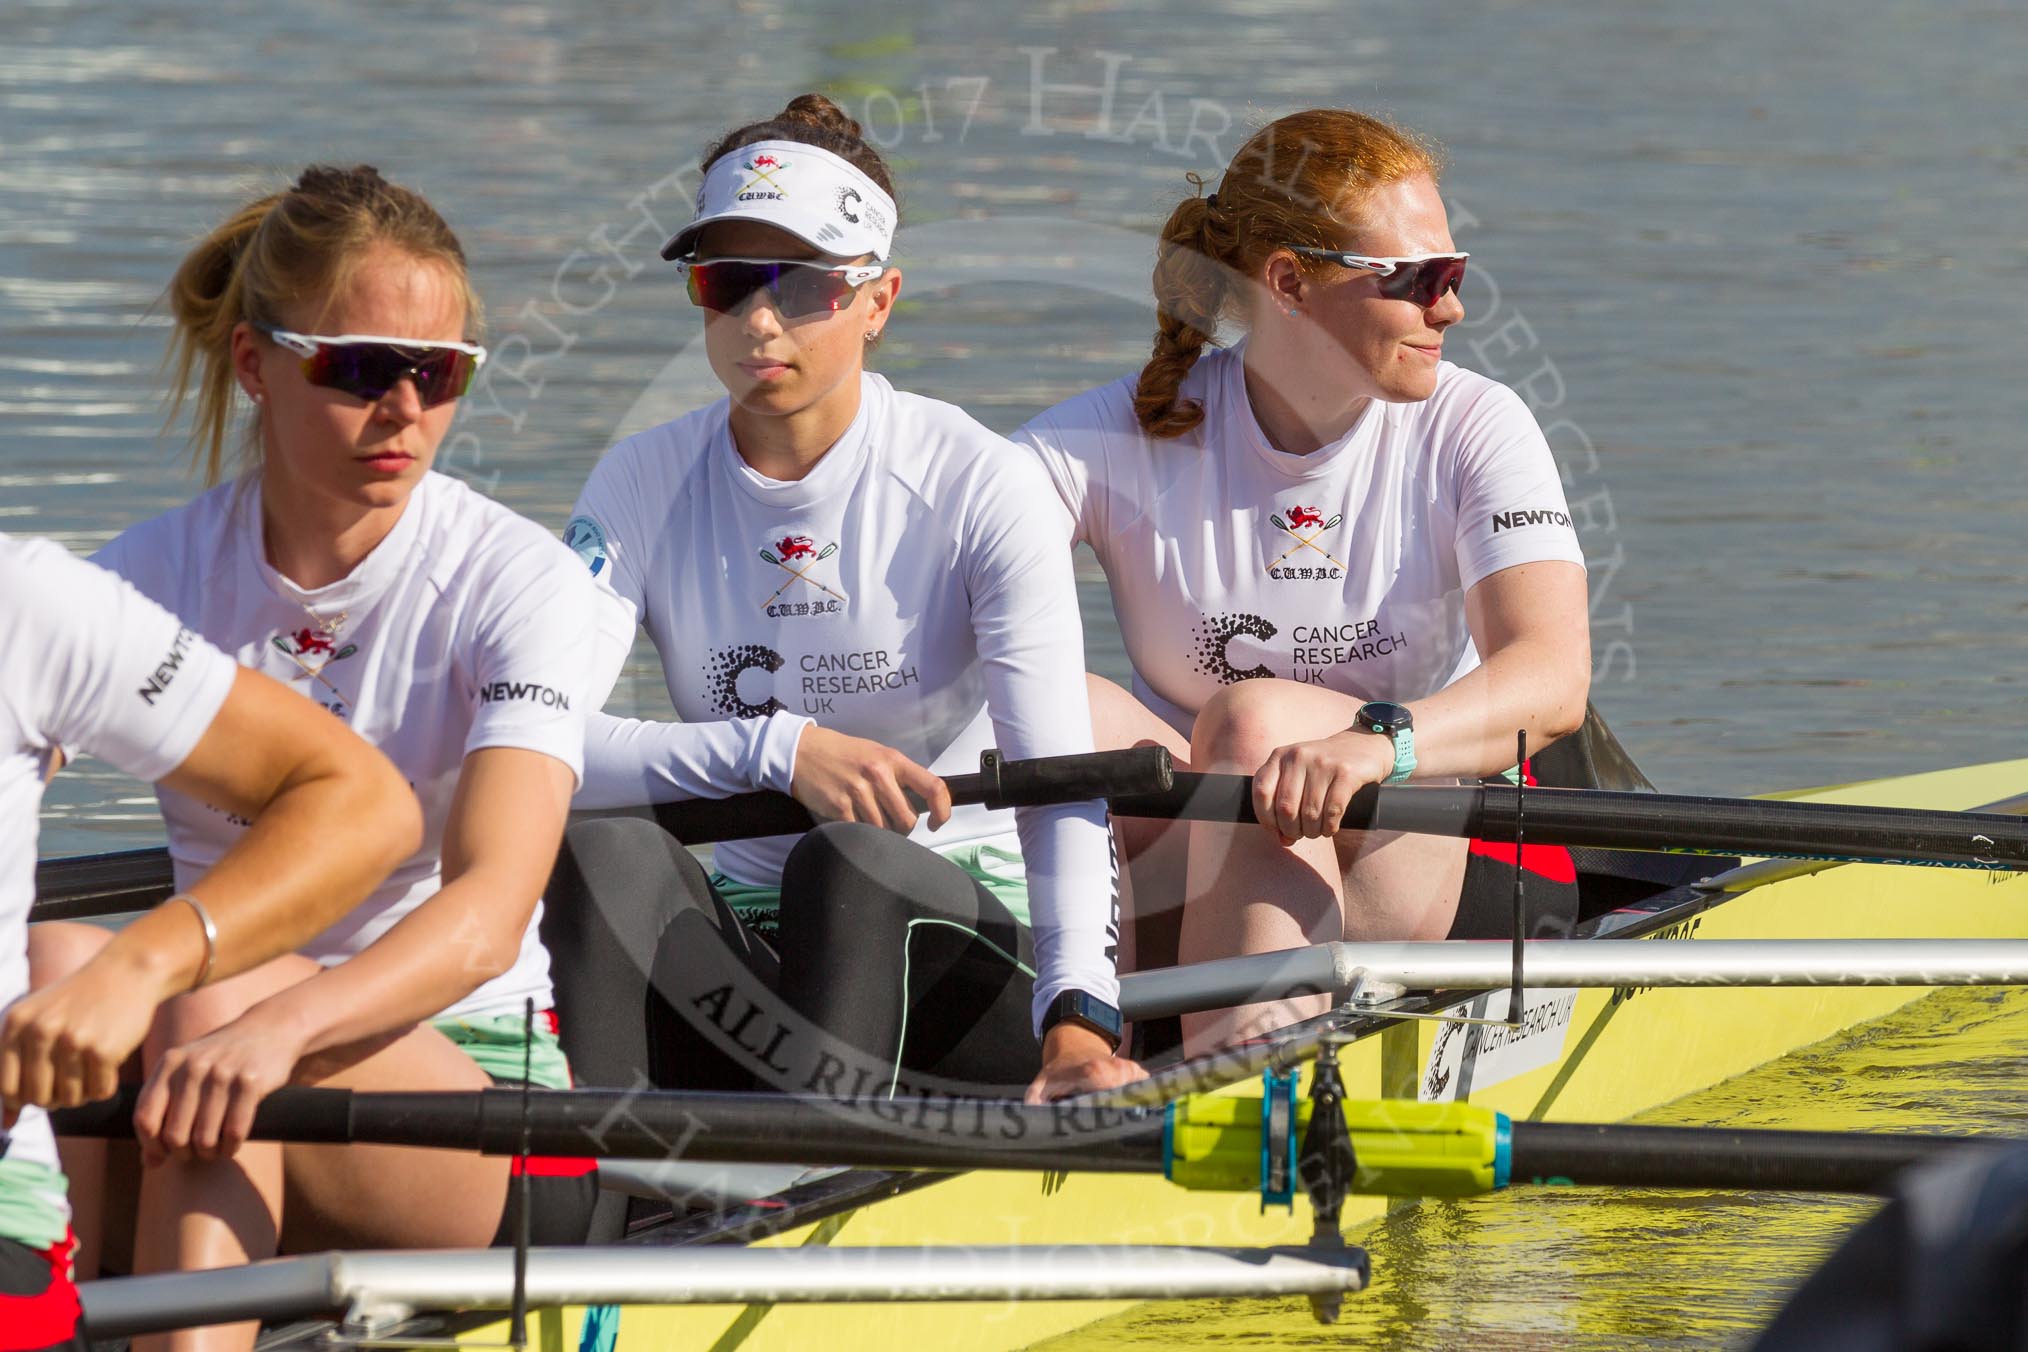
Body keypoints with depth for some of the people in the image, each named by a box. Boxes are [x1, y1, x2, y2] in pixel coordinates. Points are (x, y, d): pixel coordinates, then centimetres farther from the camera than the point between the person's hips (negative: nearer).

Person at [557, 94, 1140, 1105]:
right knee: (599, 843, -28)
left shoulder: (977, 485, -8)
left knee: (846, 858, -34)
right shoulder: (645, 486, 0)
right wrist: (776, 747, -27)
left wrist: (1078, 1016, -35)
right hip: (744, 945, 2)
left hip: (956, 928, -2)